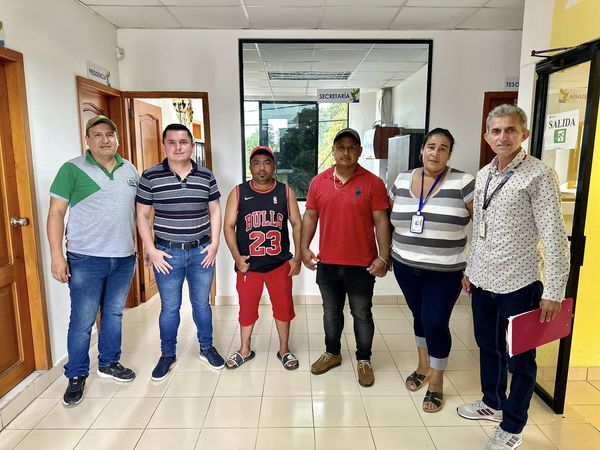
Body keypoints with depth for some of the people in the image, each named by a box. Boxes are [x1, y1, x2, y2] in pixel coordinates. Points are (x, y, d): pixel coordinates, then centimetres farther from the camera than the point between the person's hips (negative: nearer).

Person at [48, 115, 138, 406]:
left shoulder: (129, 169, 8)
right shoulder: (72, 169, -5)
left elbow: (138, 210, 15)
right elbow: (56, 213, -6)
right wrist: (56, 255, -12)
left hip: (124, 257, 4)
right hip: (86, 259, -4)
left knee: (114, 313, 16)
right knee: (82, 320, 3)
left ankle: (109, 363, 34)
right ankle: (76, 376, 22)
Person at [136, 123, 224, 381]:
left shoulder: (206, 176, 1)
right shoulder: (150, 177, -5)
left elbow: (215, 211, 8)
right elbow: (142, 216, -1)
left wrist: (214, 244, 0)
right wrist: (151, 250, -7)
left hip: (201, 251, 2)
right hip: (167, 253, -1)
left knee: (202, 303, 14)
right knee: (170, 307, 10)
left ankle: (207, 348, 33)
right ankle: (167, 355, 29)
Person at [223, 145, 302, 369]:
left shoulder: (285, 192, 0)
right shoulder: (238, 192, -2)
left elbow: (297, 224, 2)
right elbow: (229, 226, -2)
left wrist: (297, 257, -3)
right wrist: (236, 256, -11)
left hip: (280, 264, 0)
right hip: (248, 264, 0)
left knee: (283, 307, 10)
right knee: (247, 307, 13)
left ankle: (284, 349, 30)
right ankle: (245, 350, 33)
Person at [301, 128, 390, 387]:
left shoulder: (373, 183, -7)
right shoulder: (318, 182, 2)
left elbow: (381, 222, -7)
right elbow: (310, 216, 7)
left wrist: (384, 257, -12)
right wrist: (304, 247, -1)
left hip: (362, 265, -3)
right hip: (327, 263, 3)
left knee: (362, 314, 12)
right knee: (331, 312, 18)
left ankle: (364, 360, 30)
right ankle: (332, 353, 38)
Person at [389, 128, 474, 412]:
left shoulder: (463, 183, -10)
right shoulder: (401, 181, 2)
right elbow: (389, 219, 13)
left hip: (444, 272, -3)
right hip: (405, 267, 4)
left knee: (436, 323, 1)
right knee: (419, 317, 18)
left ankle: (436, 382, 23)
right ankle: (423, 366, 40)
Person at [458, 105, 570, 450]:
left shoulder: (539, 175, -12)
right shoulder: (484, 175, 7)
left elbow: (555, 236, -14)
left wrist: (554, 291, -15)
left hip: (519, 282, -6)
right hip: (484, 280, 7)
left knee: (520, 357, 10)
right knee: (488, 346, 21)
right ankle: (492, 403, 43)